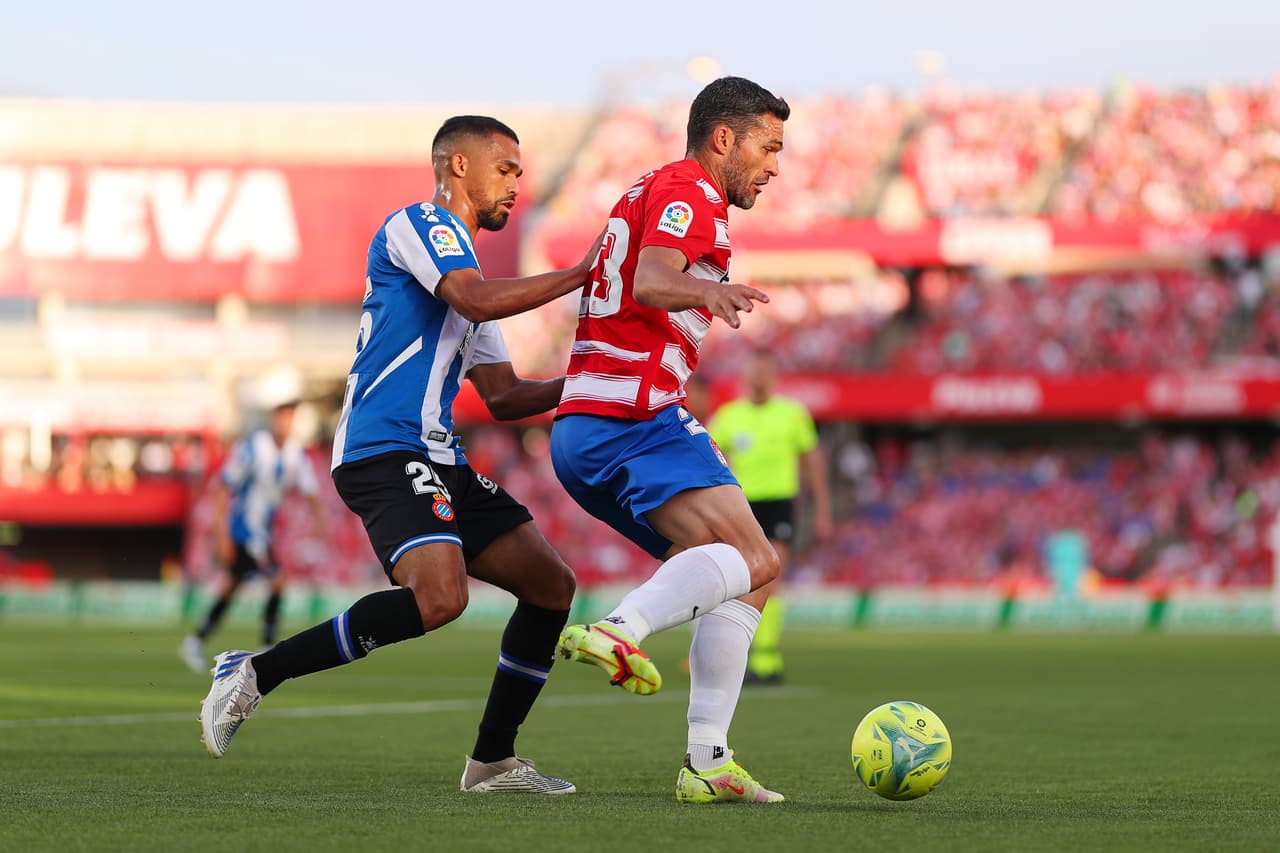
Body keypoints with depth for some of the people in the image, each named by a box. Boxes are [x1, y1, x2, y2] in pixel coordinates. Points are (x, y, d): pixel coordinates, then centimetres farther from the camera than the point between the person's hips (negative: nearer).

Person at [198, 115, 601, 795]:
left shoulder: (461, 265, 27)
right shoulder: (418, 222, -1)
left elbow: (503, 397, 27)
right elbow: (478, 300, -20)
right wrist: (581, 273, -12)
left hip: (437, 460, 10)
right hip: (384, 451, -10)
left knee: (551, 585, 6)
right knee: (439, 597, -30)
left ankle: (492, 762, 13)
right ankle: (254, 675, -18)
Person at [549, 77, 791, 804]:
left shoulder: (651, 192, 26)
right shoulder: (688, 193, -5)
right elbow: (651, 283, -24)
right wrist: (709, 291, -45)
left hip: (584, 433, 10)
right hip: (634, 418, -10)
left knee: (743, 571, 9)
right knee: (753, 560, -21)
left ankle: (707, 762, -2)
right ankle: (619, 632, -40)